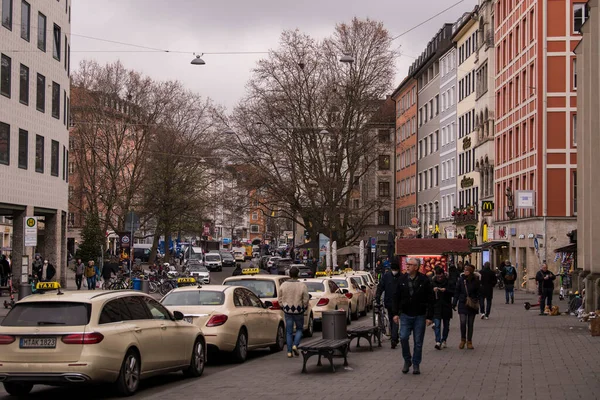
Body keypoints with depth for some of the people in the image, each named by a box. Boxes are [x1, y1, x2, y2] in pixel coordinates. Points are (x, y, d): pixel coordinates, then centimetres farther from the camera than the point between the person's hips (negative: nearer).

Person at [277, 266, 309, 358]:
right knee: (299, 329, 16)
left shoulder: (283, 285, -4)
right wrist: (305, 307, 10)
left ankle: (289, 352, 7)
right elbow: (305, 300, -9)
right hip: (298, 311, -2)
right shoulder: (302, 285, -11)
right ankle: (295, 345, -5)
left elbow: (280, 299, 2)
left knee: (289, 331, 9)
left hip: (287, 310, 2)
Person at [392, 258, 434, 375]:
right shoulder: (402, 280, 2)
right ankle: (407, 360, 12)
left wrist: (429, 316, -8)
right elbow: (396, 298, 6)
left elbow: (430, 300, -5)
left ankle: (416, 364, 17)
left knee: (418, 341, 4)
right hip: (405, 315, 2)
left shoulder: (424, 281, -7)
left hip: (419, 316, -2)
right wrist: (396, 313, 0)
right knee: (403, 338, -8)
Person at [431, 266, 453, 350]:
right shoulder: (433, 282, 2)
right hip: (436, 307, -1)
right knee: (437, 325, -12)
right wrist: (433, 290, -19)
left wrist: (446, 290, -22)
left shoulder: (448, 282, 0)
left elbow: (453, 292, -6)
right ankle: (438, 342, -17)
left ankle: (444, 340, 27)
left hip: (446, 306, 1)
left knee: (446, 325, 12)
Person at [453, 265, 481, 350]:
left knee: (470, 324, 6)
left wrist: (475, 300, -10)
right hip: (462, 304, 0)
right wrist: (454, 303, 2)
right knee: (463, 322, -10)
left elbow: (479, 292, 5)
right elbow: (457, 292, 4)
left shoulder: (475, 281, -2)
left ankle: (469, 341, 17)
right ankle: (463, 340, 9)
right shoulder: (461, 279, -1)